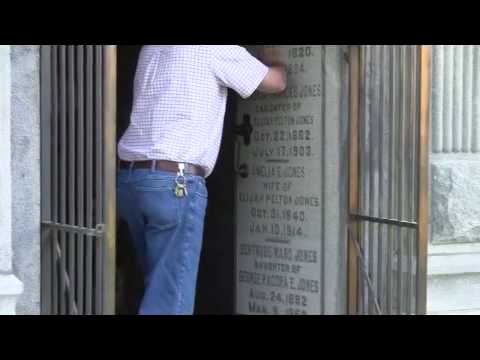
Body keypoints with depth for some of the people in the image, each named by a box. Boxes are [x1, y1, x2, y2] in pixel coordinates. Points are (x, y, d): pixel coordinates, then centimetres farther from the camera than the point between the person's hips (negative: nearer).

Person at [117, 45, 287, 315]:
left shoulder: (152, 49, 18)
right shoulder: (214, 49, -3)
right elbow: (277, 82, 7)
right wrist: (270, 54, 29)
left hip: (128, 178, 8)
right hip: (173, 182, -8)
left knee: (161, 288, 15)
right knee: (170, 299, -6)